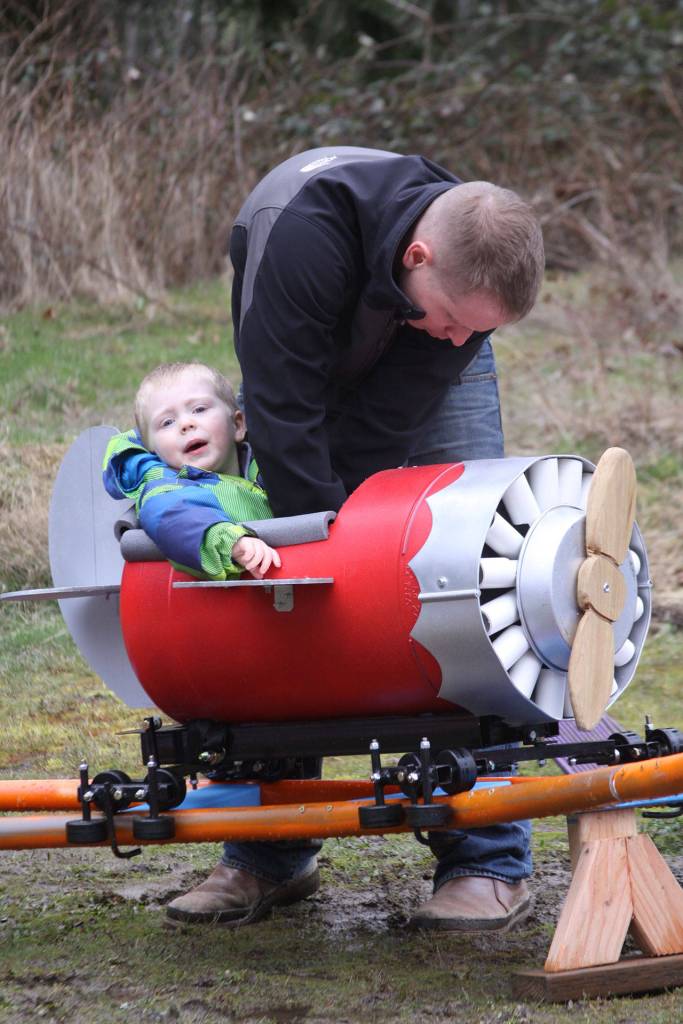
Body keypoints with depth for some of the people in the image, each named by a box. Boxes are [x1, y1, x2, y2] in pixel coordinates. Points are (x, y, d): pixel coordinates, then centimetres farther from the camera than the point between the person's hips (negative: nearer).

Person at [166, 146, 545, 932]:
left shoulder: (471, 277, -32)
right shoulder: (302, 228, -42)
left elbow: (384, 432, -29)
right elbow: (284, 413, -37)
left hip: (426, 382, 1)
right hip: (304, 369, 0)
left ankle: (489, 861, -11)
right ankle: (269, 856, 2)